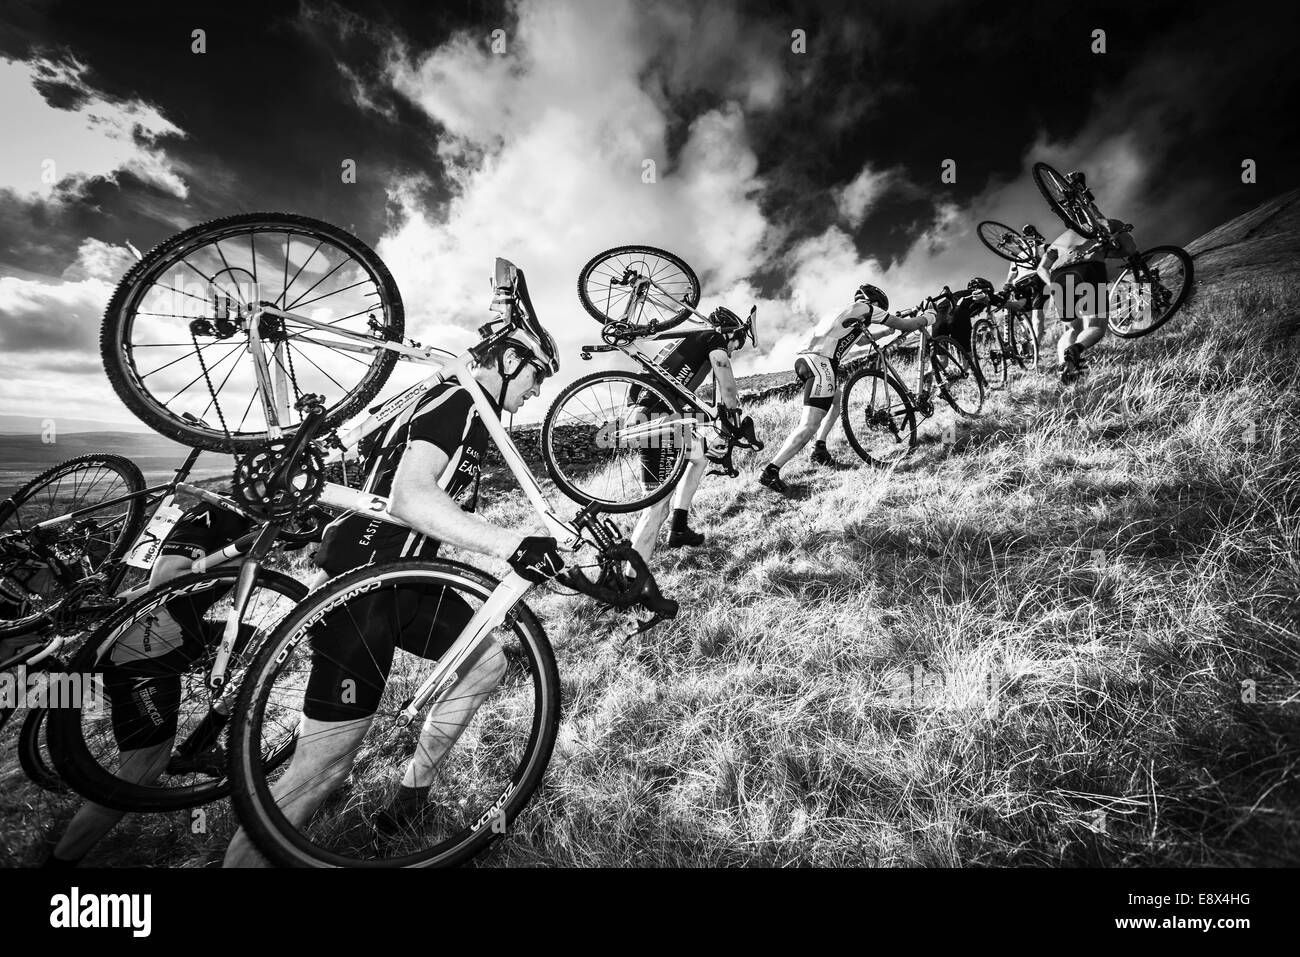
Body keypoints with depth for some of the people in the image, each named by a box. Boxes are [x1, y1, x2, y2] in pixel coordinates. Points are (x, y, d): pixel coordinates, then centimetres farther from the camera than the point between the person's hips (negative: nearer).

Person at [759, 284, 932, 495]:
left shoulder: (845, 312, 33)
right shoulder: (865, 308, 11)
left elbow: (864, 338, 47)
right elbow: (905, 325, 16)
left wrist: (892, 329, 49)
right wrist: (926, 318, 34)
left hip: (803, 359, 9)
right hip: (820, 363, -9)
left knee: (838, 399, 30)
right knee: (810, 426, -15)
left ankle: (820, 450, 19)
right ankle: (770, 473, -22)